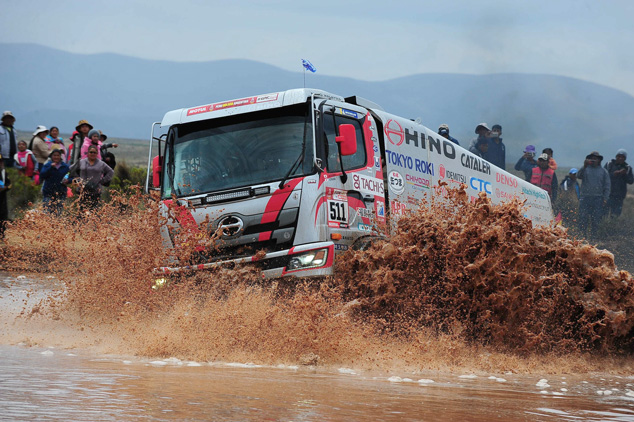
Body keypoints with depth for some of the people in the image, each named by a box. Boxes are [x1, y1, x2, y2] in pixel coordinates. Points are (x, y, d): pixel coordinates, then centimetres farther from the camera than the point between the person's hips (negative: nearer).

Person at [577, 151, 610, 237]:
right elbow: (578, 176, -10)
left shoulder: (603, 171, 11)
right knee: (583, 217, -4)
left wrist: (605, 198, 1)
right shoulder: (585, 169, 9)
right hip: (585, 197, -1)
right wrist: (584, 167, -22)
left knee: (595, 219, 0)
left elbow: (607, 186, 10)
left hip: (598, 198, 1)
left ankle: (593, 234, 6)